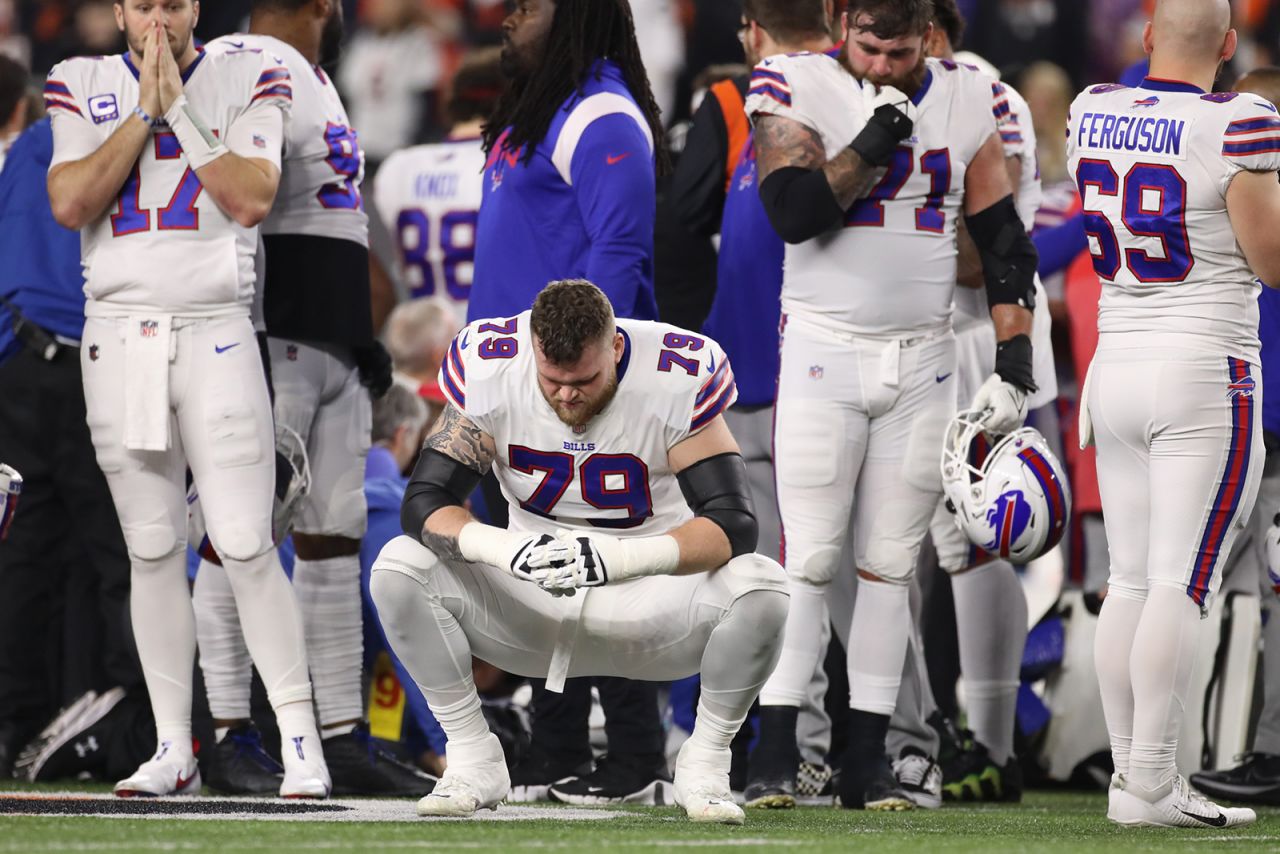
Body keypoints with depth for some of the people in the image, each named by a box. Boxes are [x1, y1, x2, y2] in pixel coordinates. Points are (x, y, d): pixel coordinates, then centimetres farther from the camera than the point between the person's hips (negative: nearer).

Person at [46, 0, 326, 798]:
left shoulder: (249, 81, 3)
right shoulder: (84, 86, 8)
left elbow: (251, 199, -11)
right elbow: (70, 203, -6)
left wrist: (180, 105, -10)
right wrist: (145, 111, -9)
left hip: (216, 337, -2)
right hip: (118, 337, 2)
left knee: (247, 546, -9)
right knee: (152, 549, 5)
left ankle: (301, 741, -6)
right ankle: (174, 750, 9)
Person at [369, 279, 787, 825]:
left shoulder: (677, 381, -20)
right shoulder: (489, 371, -16)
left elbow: (733, 523, -25)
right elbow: (424, 502, -16)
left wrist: (621, 558, -42)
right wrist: (503, 548, -38)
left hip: (651, 602, -2)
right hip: (532, 613, 2)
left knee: (760, 589, -32)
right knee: (399, 570, -22)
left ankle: (705, 768, -9)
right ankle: (472, 761, -6)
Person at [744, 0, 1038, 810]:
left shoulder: (965, 100, 5)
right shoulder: (798, 87, -5)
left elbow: (1005, 243, 7)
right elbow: (793, 213, -18)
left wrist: (1015, 363, 1)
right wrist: (870, 150, -23)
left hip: (923, 362, 3)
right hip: (824, 349, -3)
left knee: (890, 564, 4)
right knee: (808, 558, -7)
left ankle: (867, 758, 6)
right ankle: (776, 749, -3)